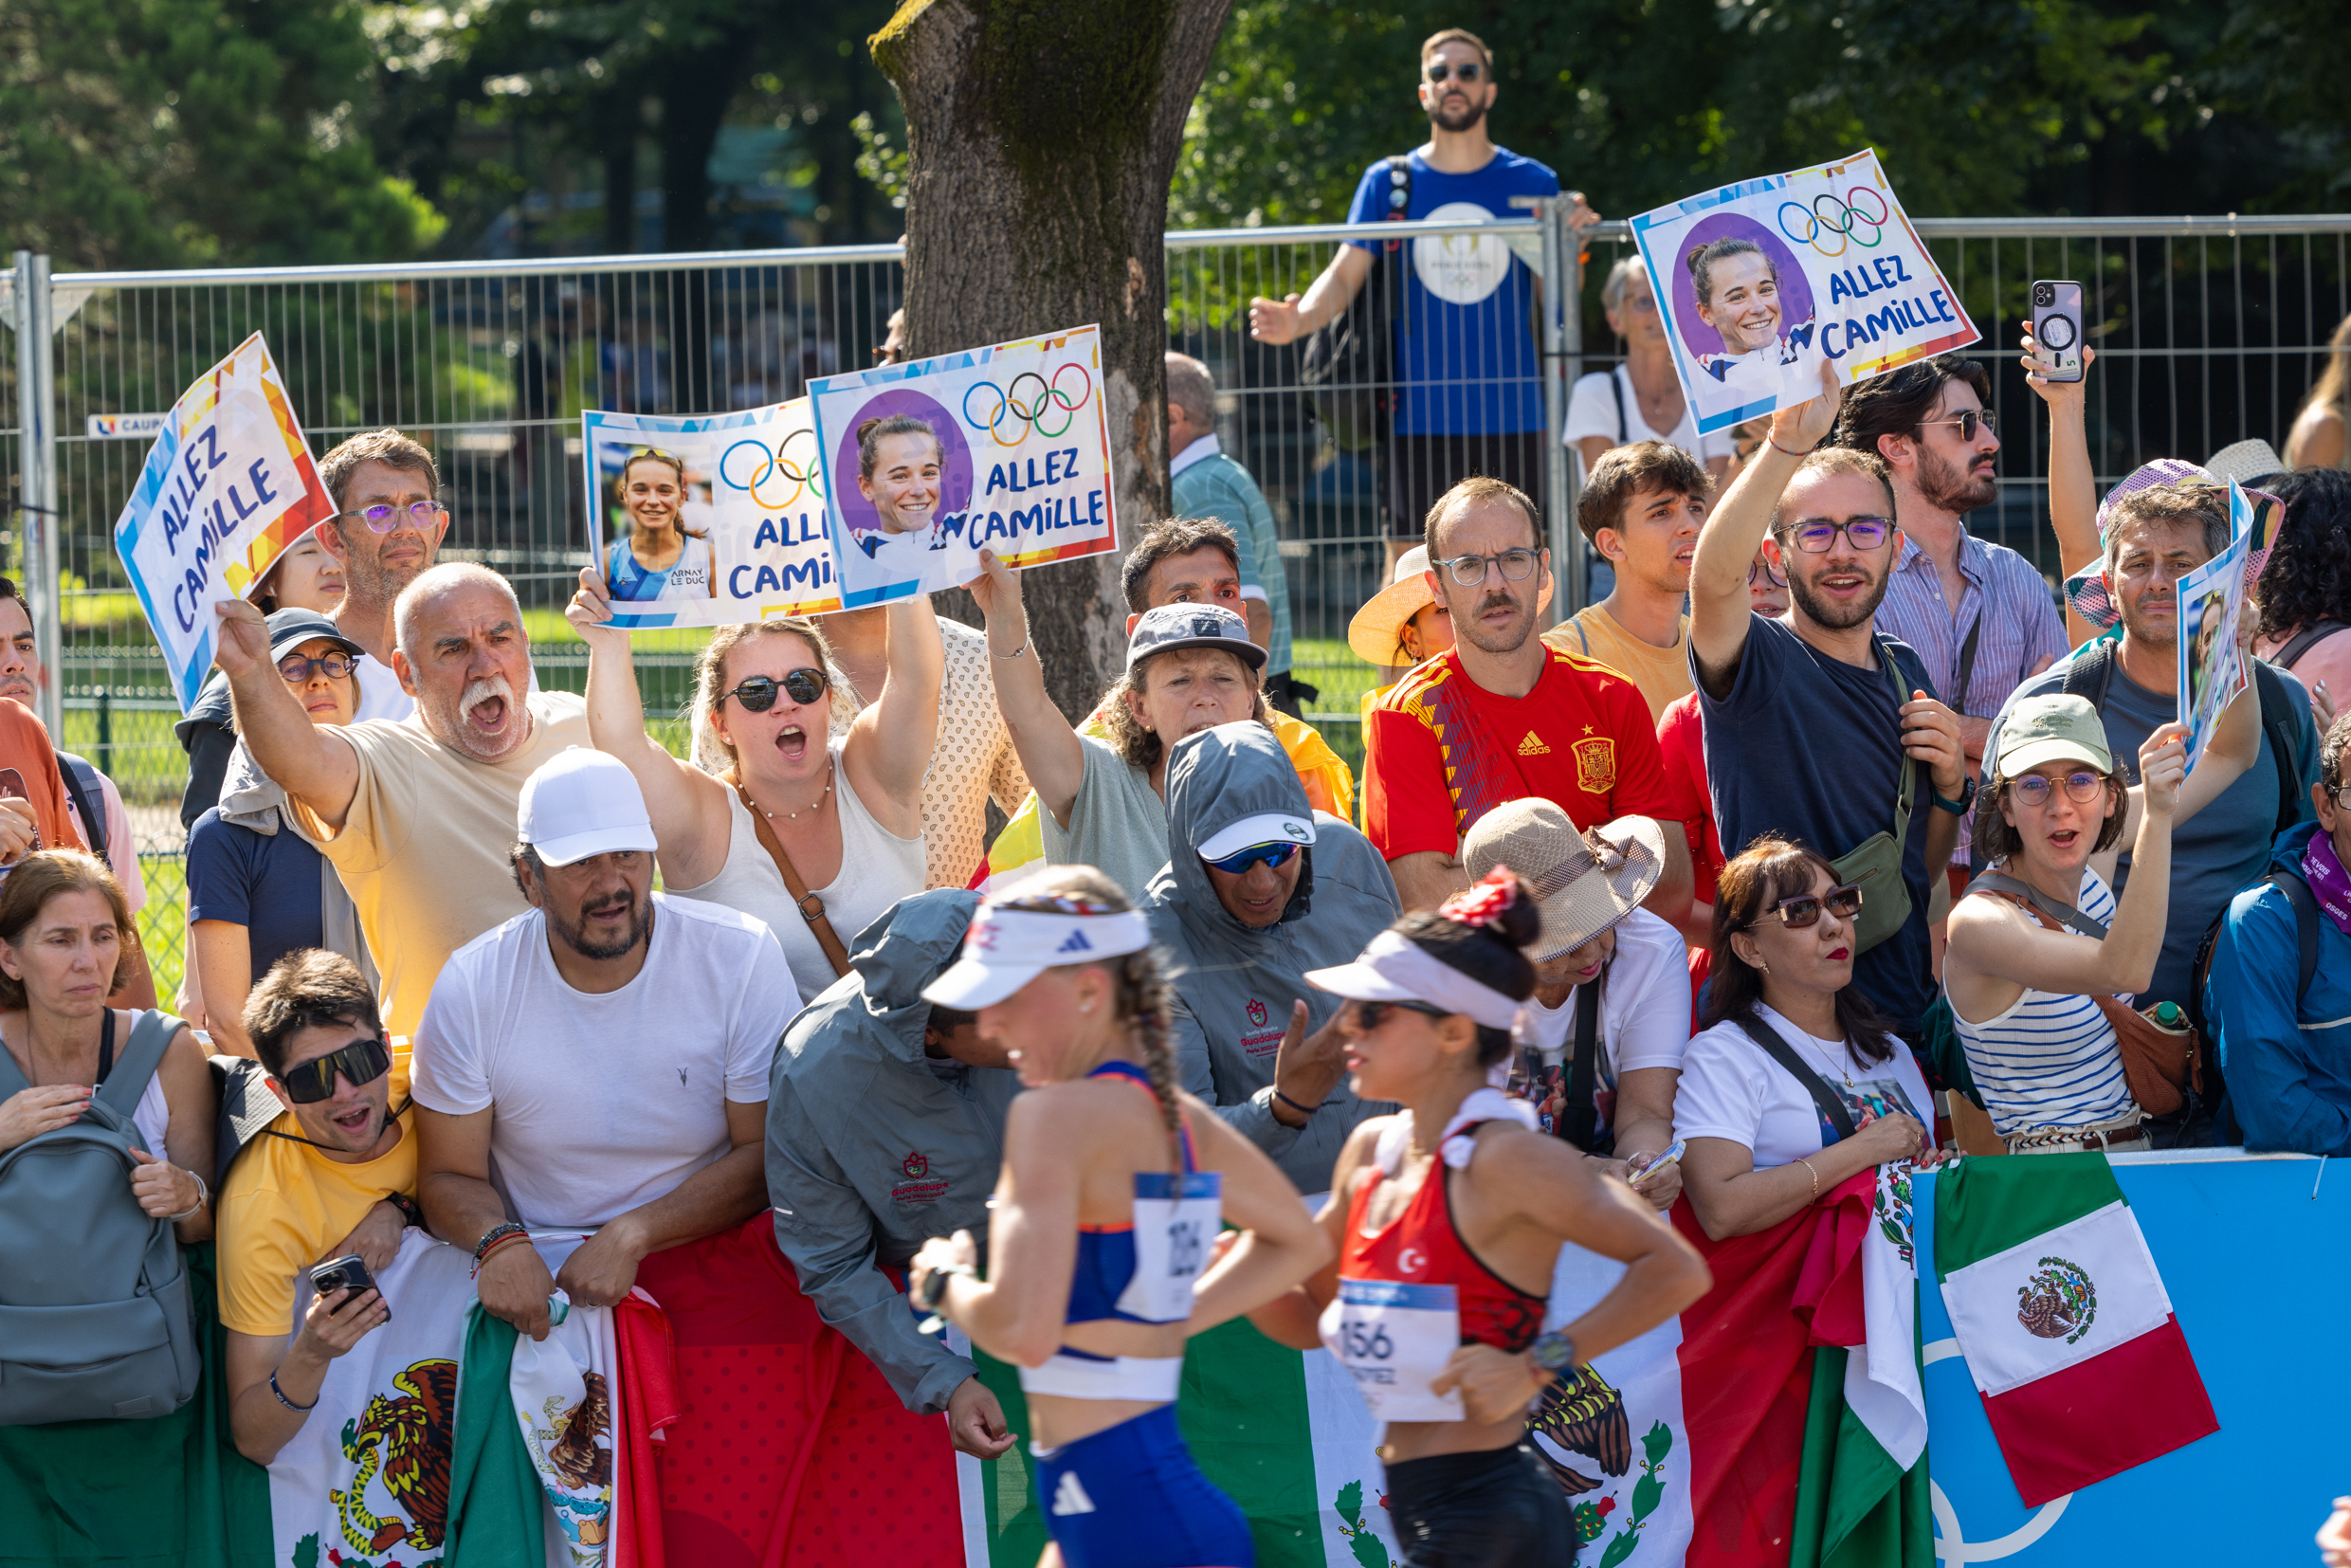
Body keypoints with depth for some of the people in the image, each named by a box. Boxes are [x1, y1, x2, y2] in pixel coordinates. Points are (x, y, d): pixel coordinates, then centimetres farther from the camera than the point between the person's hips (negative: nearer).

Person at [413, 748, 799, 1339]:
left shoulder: (740, 958, -6)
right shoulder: (472, 987, -3)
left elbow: (771, 1153, -6)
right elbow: (448, 1178, 2)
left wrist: (631, 1235, -20)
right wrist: (501, 1244, -22)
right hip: (539, 1273, 1)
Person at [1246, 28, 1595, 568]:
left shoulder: (1532, 183, 6)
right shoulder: (1388, 183, 6)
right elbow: (1345, 275, 0)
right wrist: (1298, 320, -20)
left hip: (1513, 416, 0)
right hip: (1419, 416, 0)